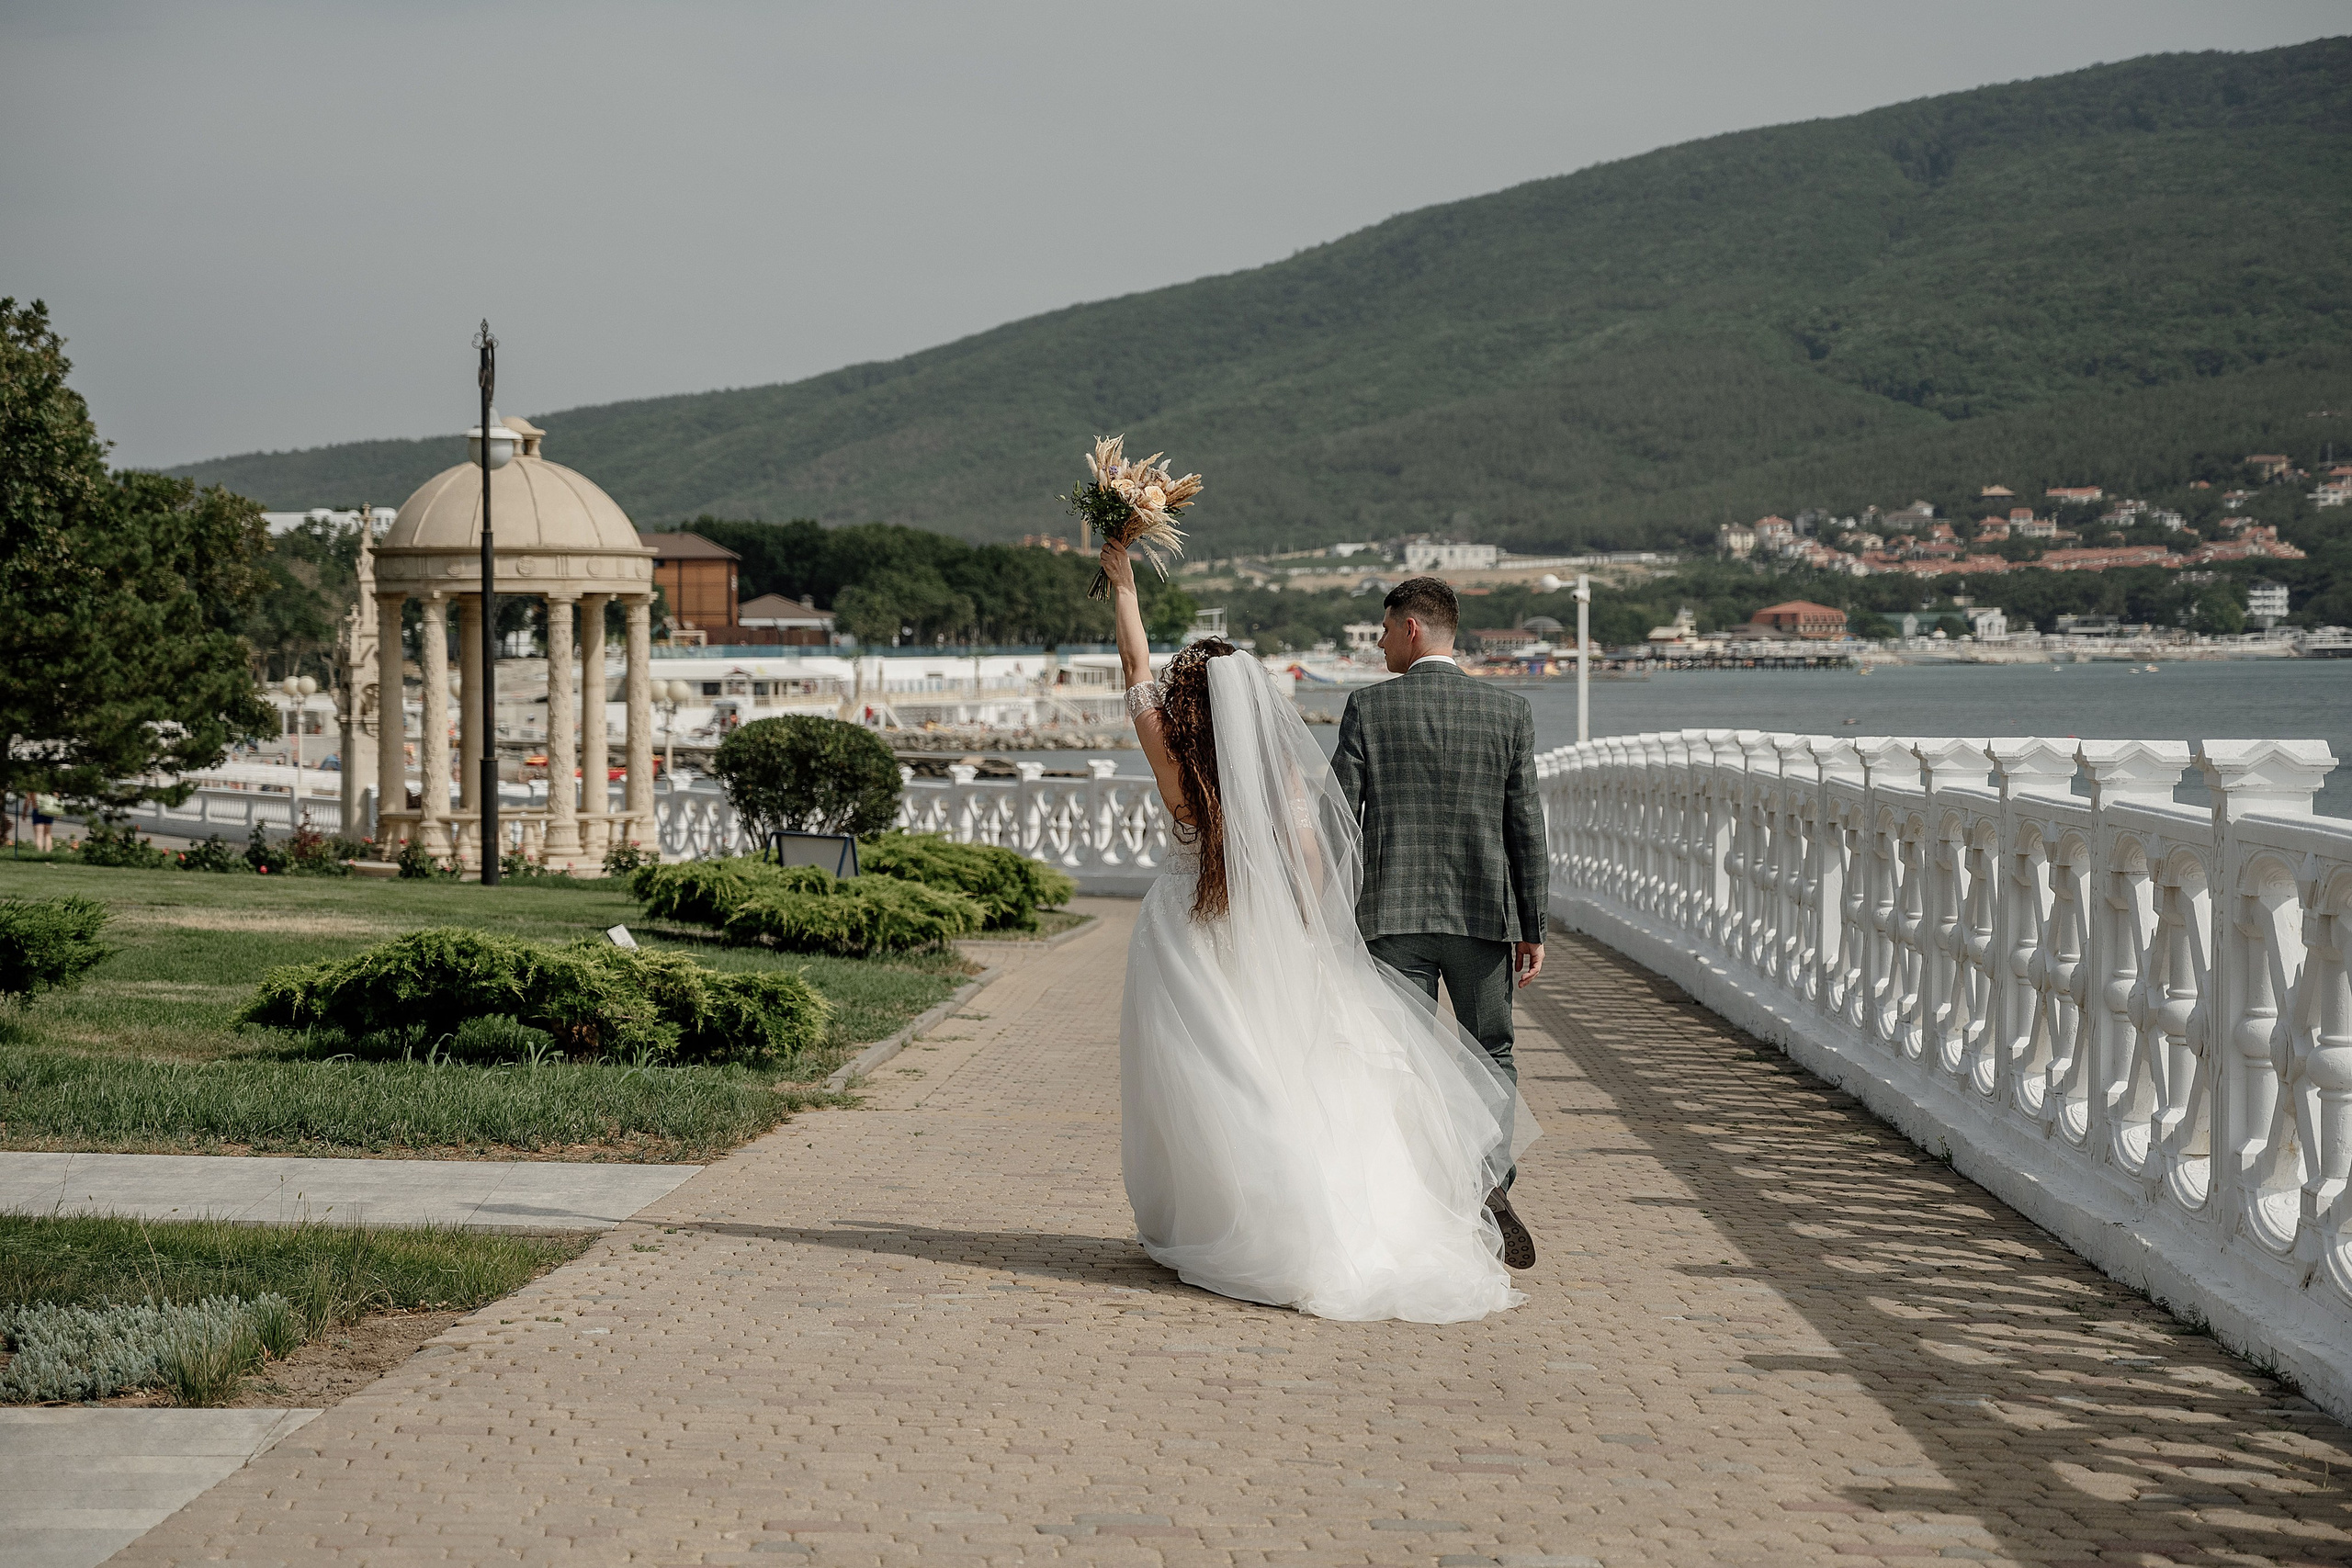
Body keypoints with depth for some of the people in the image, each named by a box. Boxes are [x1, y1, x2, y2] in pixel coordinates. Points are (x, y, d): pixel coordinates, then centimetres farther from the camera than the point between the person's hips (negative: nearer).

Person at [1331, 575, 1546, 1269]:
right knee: (1491, 1054, 15)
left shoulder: (1369, 708, -4)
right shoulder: (1508, 711, 0)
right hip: (1483, 916, 1)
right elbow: (1526, 826, 0)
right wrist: (1532, 927, 6)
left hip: (1394, 917, -1)